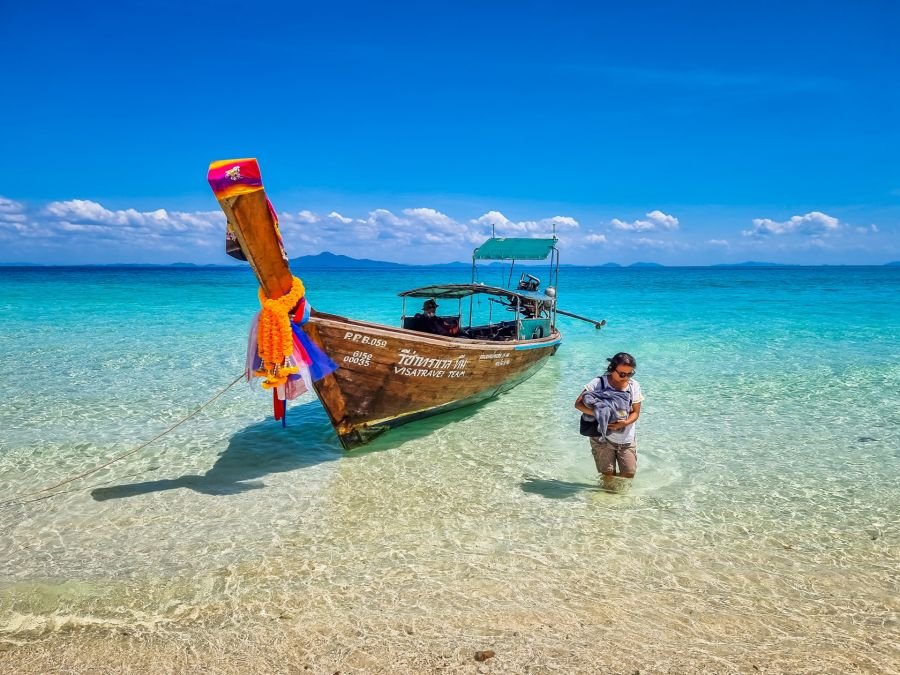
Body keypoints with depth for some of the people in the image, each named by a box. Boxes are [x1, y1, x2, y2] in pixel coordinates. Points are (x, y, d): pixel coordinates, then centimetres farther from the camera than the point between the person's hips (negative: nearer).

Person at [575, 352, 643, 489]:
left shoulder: (634, 385, -3)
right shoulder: (599, 383, -13)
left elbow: (636, 412, 0)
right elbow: (578, 403, -13)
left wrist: (625, 423, -21)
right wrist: (596, 413, -29)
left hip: (627, 439, 3)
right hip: (603, 438, -3)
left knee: (629, 473, 1)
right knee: (608, 474, -1)